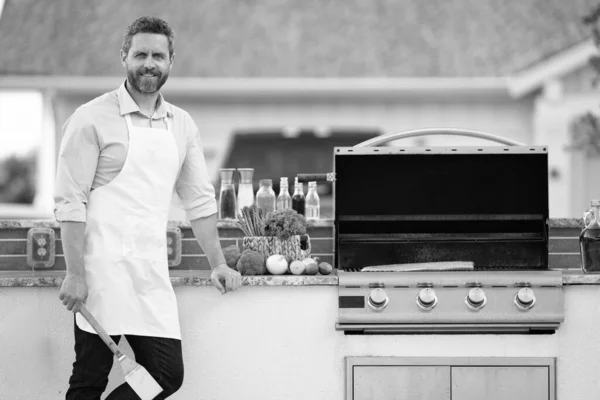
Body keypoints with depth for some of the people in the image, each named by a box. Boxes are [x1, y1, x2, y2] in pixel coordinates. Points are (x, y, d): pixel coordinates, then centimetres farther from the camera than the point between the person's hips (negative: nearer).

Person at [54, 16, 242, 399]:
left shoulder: (182, 126, 14)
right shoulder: (92, 119, -5)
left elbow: (199, 199, 21)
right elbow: (70, 202, -8)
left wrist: (218, 263, 16)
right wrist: (75, 274, -14)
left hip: (152, 275, 6)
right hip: (102, 271, -6)